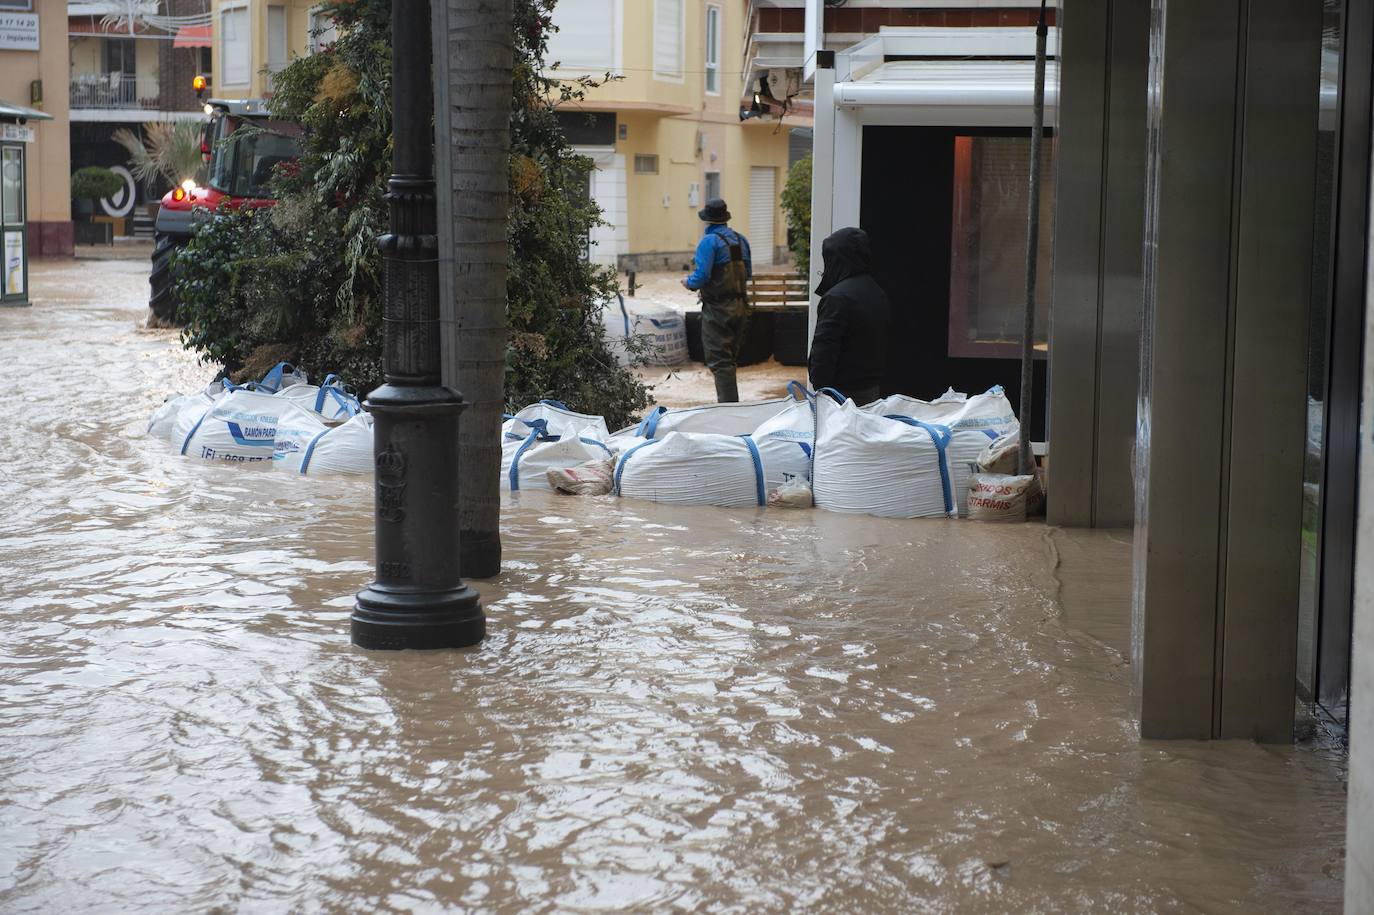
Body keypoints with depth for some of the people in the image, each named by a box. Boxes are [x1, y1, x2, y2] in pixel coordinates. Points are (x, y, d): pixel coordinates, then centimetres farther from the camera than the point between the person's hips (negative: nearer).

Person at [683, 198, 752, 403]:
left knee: (719, 362, -5)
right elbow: (748, 273, 13)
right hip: (740, 307, 7)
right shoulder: (740, 240, 8)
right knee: (730, 360, 17)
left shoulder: (709, 241, -14)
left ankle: (729, 405, -10)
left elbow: (701, 276, -20)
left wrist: (689, 282, 0)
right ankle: (731, 403, 23)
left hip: (717, 308, -7)